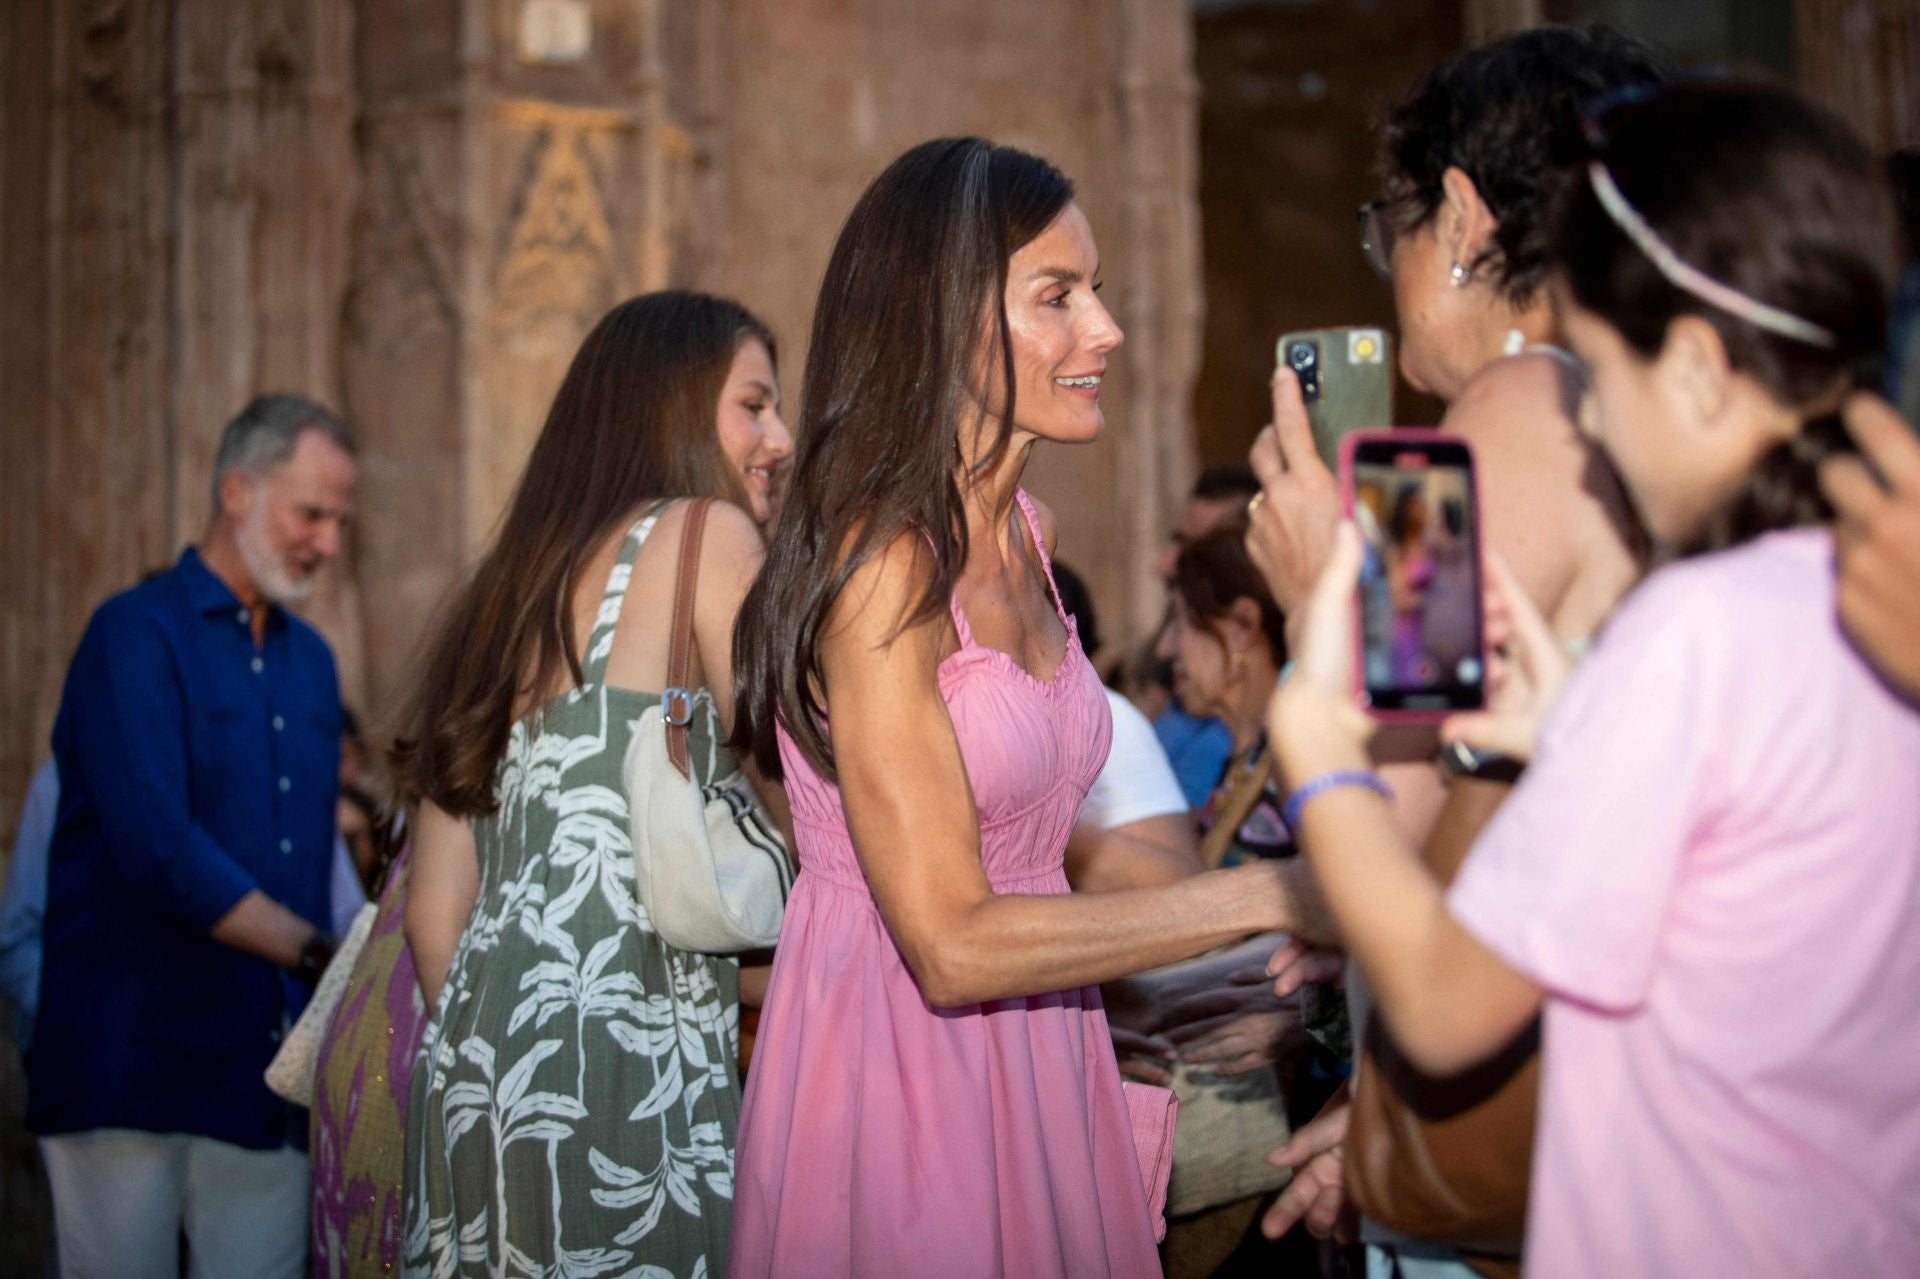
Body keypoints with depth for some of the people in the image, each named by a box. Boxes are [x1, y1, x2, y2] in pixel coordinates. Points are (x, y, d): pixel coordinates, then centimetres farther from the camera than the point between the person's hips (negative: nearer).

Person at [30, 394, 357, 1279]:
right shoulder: (137, 636, -6)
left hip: (264, 1080, 6)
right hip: (130, 1071, -6)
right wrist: (322, 956, -20)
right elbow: (157, 849, -18)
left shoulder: (311, 660, 16)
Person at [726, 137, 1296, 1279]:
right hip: (894, 1072, -8)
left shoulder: (1024, 536, 5)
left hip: (1036, 1053, 8)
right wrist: (1267, 895, -21)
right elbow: (953, 946, -24)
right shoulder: (880, 564, -20)